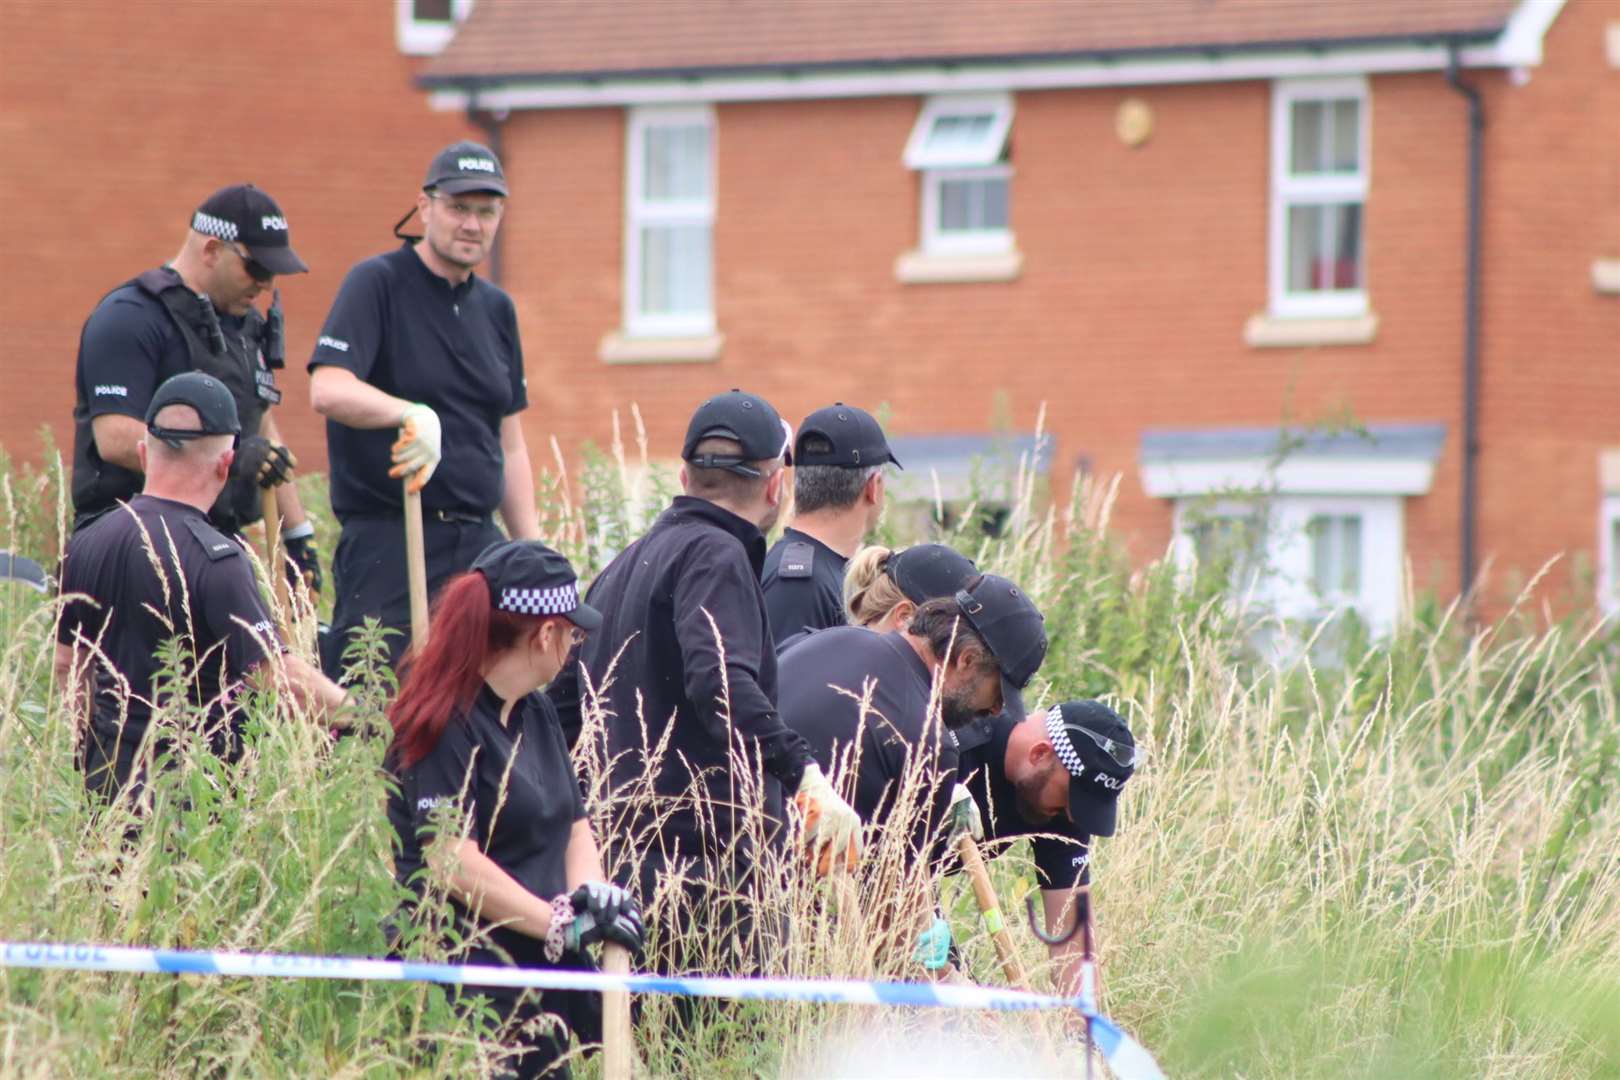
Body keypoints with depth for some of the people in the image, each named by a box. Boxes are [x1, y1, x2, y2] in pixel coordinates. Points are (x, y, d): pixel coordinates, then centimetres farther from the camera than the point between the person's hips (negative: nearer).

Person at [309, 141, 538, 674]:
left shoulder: (496, 308, 18)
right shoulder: (377, 283, -3)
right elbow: (328, 390, -18)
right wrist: (413, 415, -35)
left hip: (480, 543, 6)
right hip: (387, 543, -6)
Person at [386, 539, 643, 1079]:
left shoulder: (537, 714, 17)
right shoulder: (446, 722, -13)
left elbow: (574, 825, 18)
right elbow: (453, 861, -20)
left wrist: (592, 893, -4)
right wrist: (562, 924, -20)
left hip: (540, 972, 9)